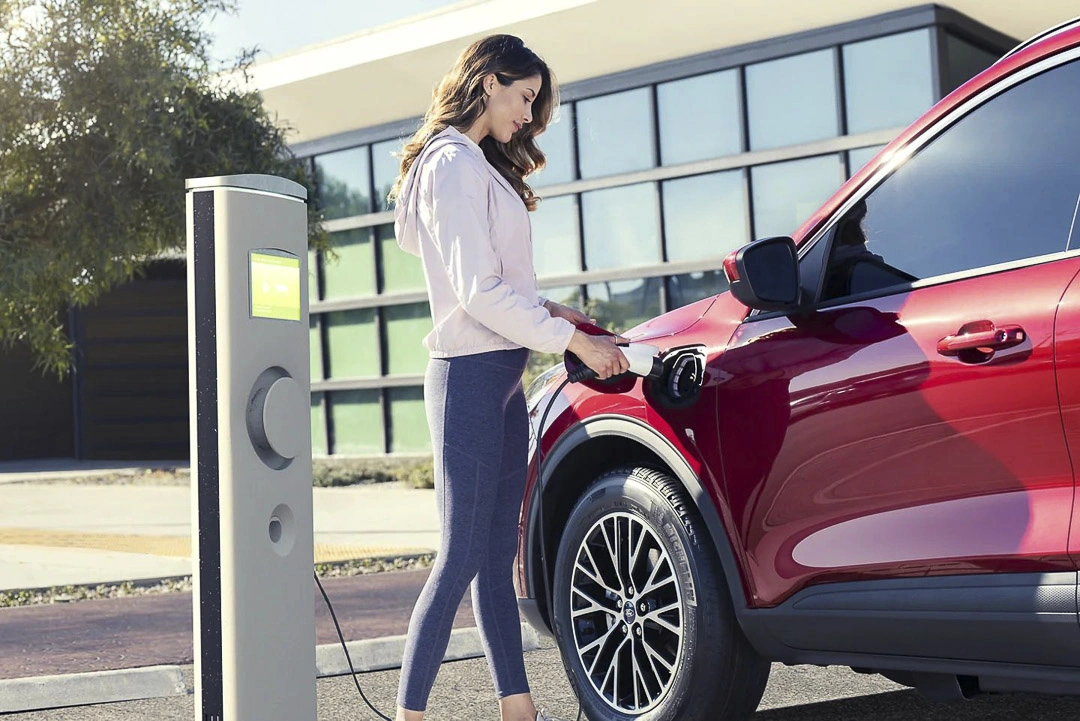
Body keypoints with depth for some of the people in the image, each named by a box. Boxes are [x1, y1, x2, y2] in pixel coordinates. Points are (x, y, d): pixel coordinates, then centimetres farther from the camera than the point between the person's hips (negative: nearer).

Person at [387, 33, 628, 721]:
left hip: (502, 378, 10)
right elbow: (478, 291, -18)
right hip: (470, 377, -10)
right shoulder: (454, 163, -11)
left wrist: (548, 310, 7)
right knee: (461, 557, -8)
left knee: (497, 555, 9)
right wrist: (573, 340, -15)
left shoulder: (479, 165, 21)